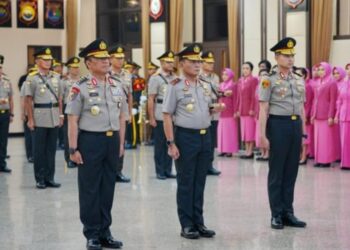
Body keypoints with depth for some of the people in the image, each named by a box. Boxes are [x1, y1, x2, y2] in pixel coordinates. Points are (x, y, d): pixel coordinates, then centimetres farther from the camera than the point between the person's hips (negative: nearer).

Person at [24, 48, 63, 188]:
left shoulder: (56, 77, 9)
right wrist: (30, 119, -9)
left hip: (54, 118, 4)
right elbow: (28, 100, -5)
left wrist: (61, 115, 9)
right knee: (39, 150, 3)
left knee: (51, 150, 8)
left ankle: (49, 178, 16)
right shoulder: (32, 78, -4)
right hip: (40, 119, -4)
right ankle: (40, 179, 10)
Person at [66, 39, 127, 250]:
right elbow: (73, 120, -9)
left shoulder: (117, 85, 8)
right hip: (90, 140, -5)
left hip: (112, 140, 5)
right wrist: (74, 149, -12)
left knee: (108, 187, 11)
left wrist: (120, 143, 10)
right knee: (90, 189, 3)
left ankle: (105, 232, 22)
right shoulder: (81, 88, -8)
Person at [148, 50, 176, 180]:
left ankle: (168, 170, 18)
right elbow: (150, 99, -6)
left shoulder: (175, 78, 11)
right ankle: (160, 171, 11)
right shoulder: (155, 78, -4)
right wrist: (151, 118, -11)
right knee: (160, 145, 3)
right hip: (160, 117, -5)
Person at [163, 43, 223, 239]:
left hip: (205, 136, 6)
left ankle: (199, 223, 20)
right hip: (186, 136, -5)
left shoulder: (206, 86, 10)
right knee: (186, 184, 2)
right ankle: (187, 225, 10)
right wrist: (171, 143, -14)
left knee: (200, 183, 11)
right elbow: (167, 116, -9)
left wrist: (214, 109, -2)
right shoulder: (176, 86, -7)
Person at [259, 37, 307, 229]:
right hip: (278, 125, -5)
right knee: (276, 172, 2)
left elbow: (301, 108, 16)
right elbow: (263, 109, -8)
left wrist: (303, 131, 13)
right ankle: (276, 215, 10)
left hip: (296, 125, 6)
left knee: (291, 171, 10)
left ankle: (288, 213, 18)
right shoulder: (269, 80, -5)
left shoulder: (299, 81, 12)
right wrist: (262, 135, -13)